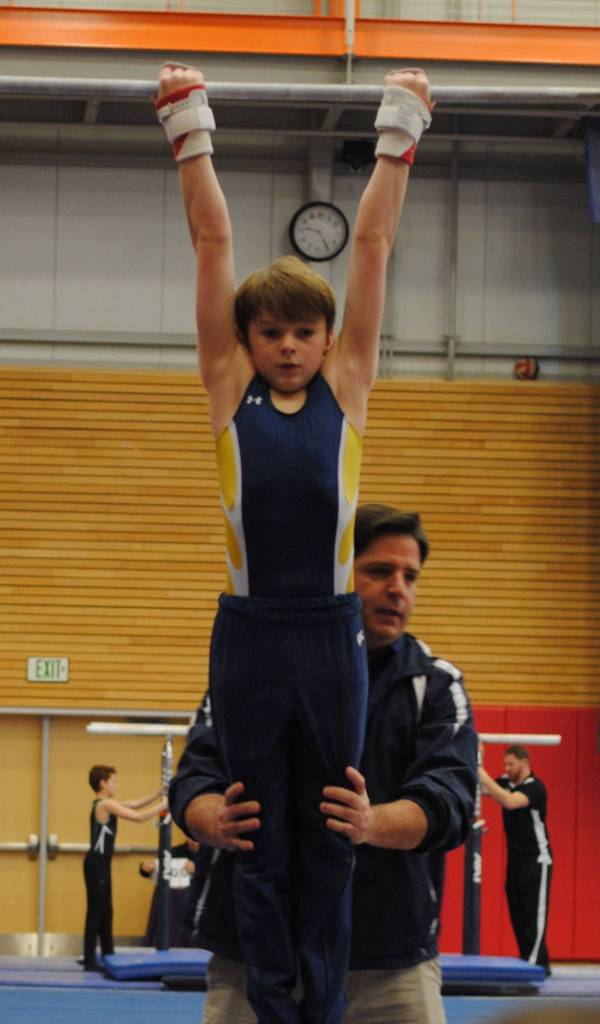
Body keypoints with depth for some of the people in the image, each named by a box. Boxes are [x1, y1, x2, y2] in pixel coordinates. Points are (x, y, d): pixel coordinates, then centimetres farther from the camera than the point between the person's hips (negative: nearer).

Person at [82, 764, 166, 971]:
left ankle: (108, 955, 21)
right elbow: (139, 817, -19)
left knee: (106, 911, 15)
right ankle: (90, 961, -6)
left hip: (101, 864, 10)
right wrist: (162, 806, -10)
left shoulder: (105, 804, 15)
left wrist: (159, 794, 11)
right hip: (96, 864, -10)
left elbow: (135, 804, 19)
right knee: (95, 912, -7)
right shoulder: (106, 805, -15)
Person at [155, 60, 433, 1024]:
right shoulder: (231, 389, 5)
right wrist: (191, 129, 2)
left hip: (331, 633, 0)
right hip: (251, 630, 0)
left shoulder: (345, 387, 6)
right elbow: (213, 242, 3)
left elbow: (373, 243, 5)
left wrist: (399, 132, 4)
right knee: (257, 839, 4)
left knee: (329, 840, 5)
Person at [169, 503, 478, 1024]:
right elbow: (194, 777, 2)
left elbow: (448, 798, -7)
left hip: (392, 966, 0)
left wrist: (372, 825, -30)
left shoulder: (435, 683, 7)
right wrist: (217, 823, -24)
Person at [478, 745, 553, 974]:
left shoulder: (535, 787, -16)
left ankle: (537, 962, -11)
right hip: (515, 860, 7)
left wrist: (484, 777, -35)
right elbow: (482, 790, -3)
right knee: (517, 914, 7)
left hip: (536, 860, -7)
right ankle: (526, 960, 11)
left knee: (535, 914, -9)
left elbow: (510, 801, -32)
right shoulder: (506, 783, 7)